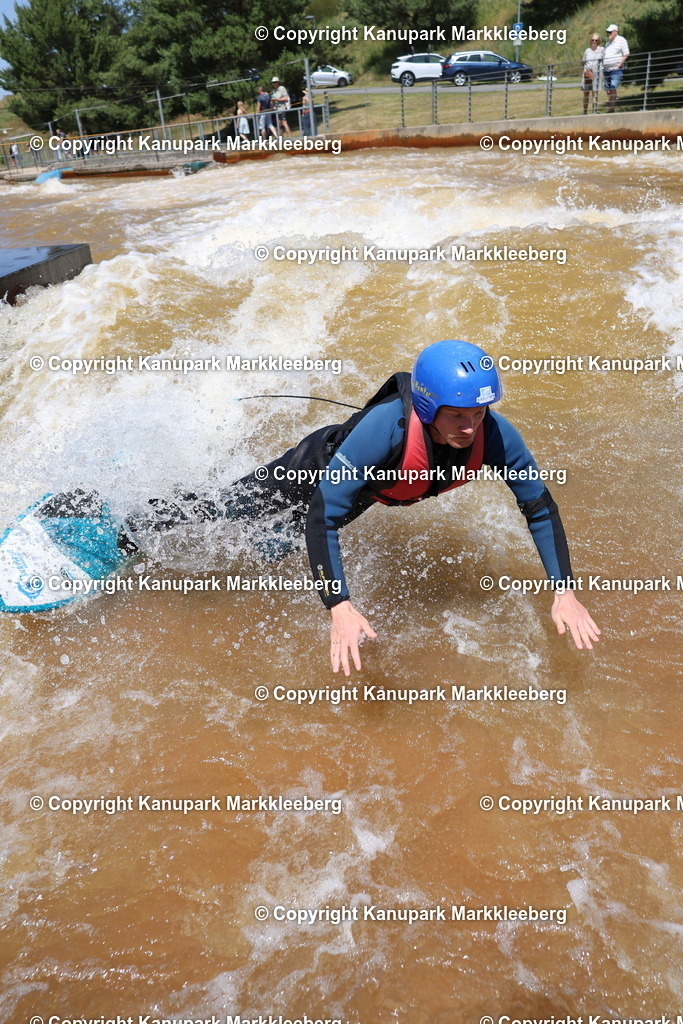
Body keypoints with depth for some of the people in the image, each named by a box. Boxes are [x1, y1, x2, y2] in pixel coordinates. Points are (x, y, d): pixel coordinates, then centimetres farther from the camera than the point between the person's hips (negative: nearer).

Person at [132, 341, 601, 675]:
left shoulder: (495, 436, -33)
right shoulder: (384, 427, -46)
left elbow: (541, 508, -21)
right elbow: (322, 517, -44)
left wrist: (565, 591, -29)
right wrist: (340, 608, -53)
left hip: (366, 490, 4)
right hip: (322, 466, -4)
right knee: (224, 512, 11)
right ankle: (129, 529, 37)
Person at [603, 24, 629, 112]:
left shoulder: (621, 40, -1)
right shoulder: (607, 42, 21)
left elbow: (626, 54, -7)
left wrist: (618, 65, -14)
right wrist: (602, 66, 10)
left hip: (616, 69, -7)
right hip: (606, 70, 7)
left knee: (613, 89, -17)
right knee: (608, 90, 5)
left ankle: (612, 109, -20)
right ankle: (610, 109, 11)